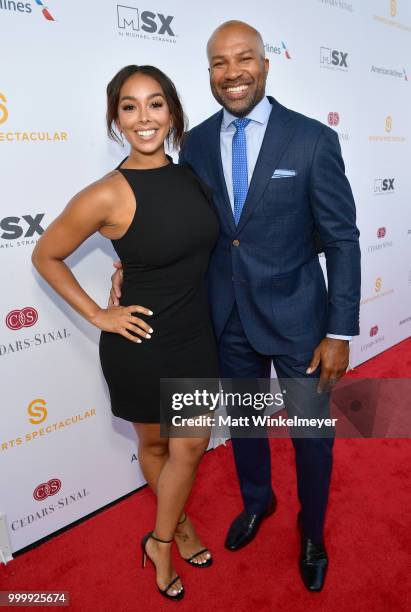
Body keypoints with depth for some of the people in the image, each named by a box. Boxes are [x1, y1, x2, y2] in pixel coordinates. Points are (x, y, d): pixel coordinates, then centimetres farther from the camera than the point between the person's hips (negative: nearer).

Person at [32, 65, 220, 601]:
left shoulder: (191, 175, -2)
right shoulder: (107, 196, -19)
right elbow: (45, 257, -6)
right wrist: (98, 316, -9)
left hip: (196, 336, 5)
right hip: (142, 342, -5)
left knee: (191, 448, 15)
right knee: (154, 443, 18)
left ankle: (163, 537, 43)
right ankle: (176, 526, 48)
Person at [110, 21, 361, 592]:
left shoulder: (313, 139, -10)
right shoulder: (196, 143, 0)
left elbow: (342, 241, -9)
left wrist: (340, 333, -10)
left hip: (296, 317, -2)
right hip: (227, 318, 3)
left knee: (312, 433, 14)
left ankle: (312, 530, 45)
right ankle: (257, 501, 53)